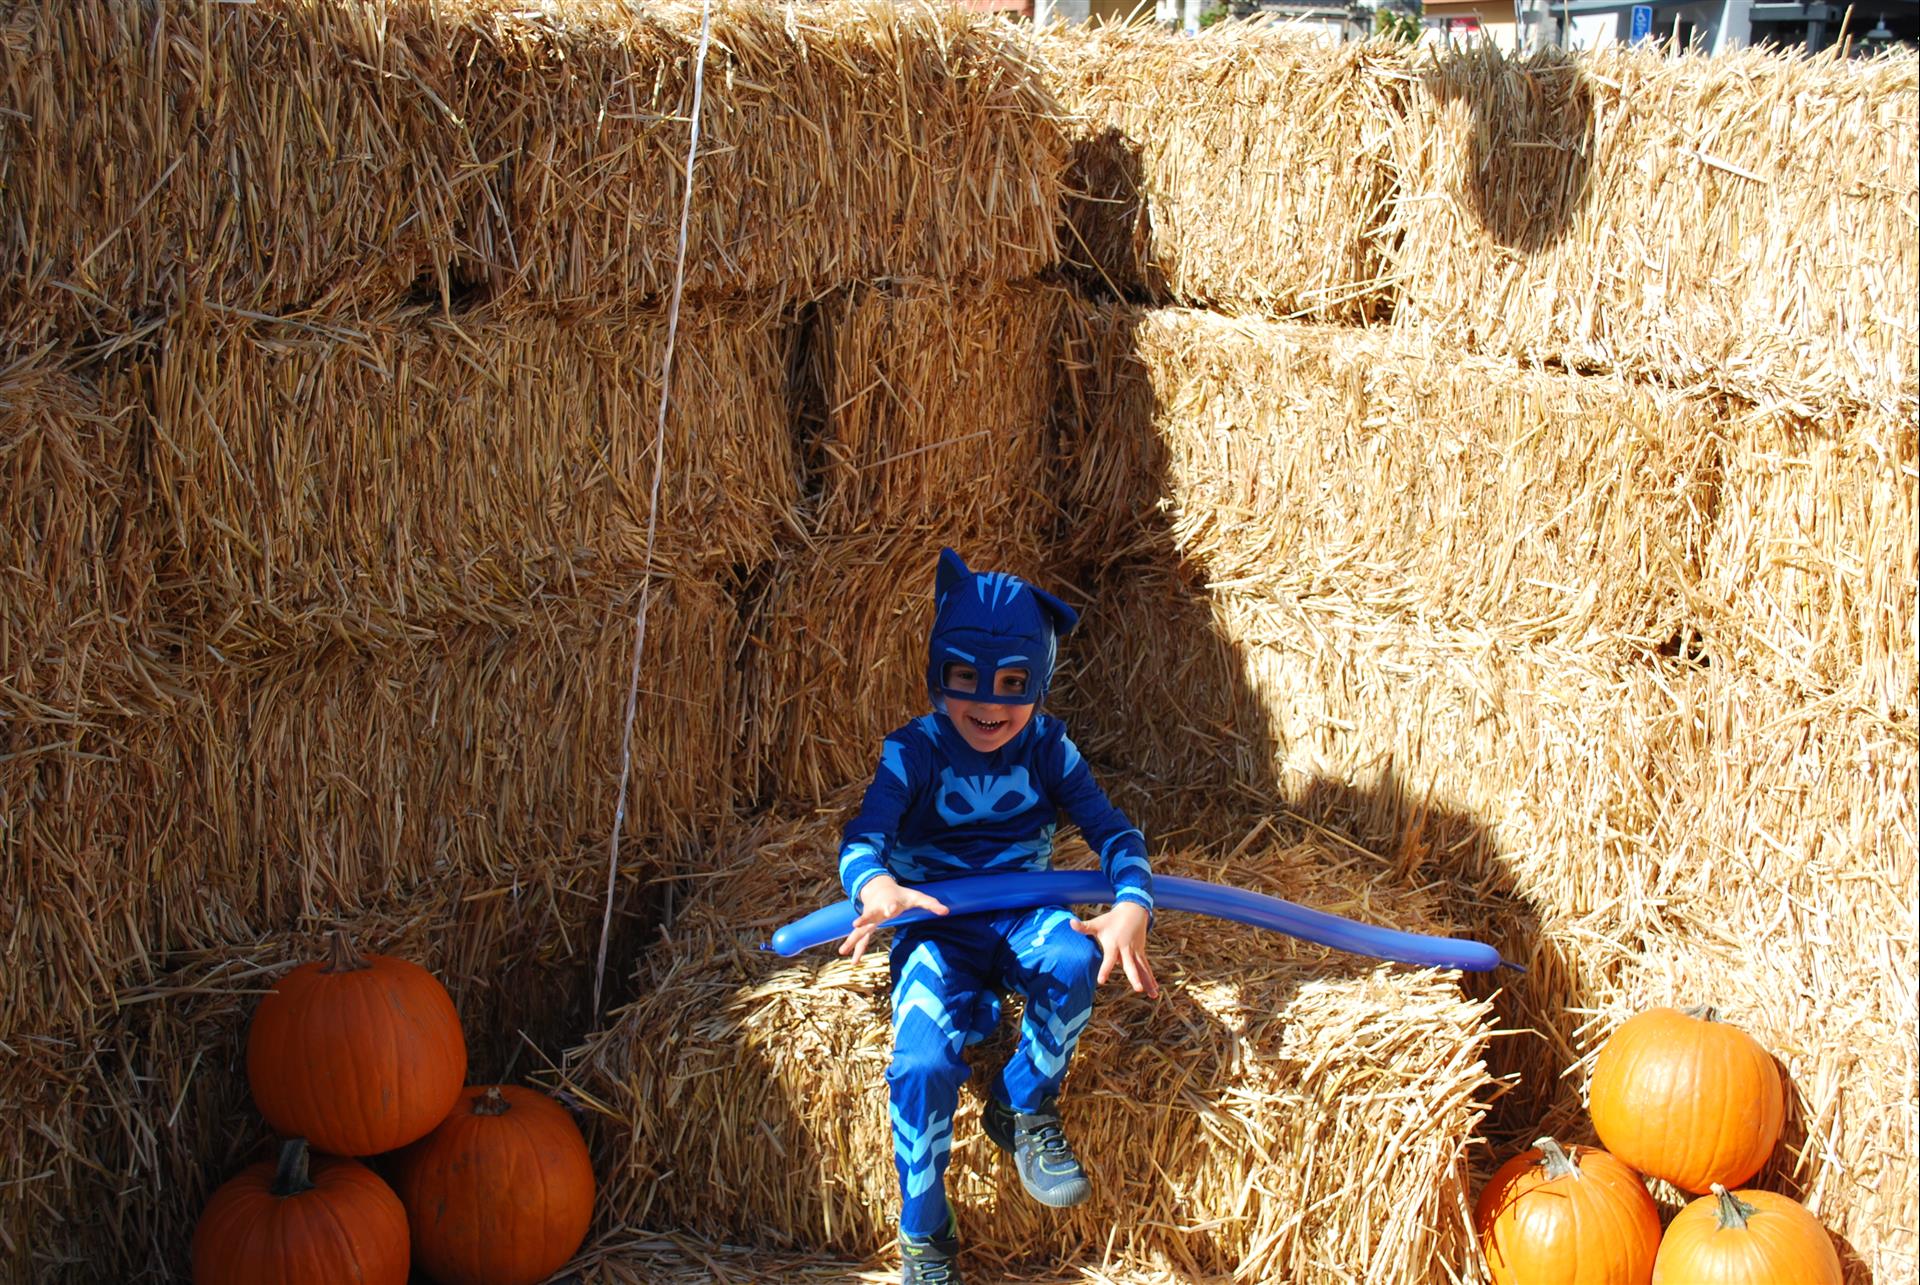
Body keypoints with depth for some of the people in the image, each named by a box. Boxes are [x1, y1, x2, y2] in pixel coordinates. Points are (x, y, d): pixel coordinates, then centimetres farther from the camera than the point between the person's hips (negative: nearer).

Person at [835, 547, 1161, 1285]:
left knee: (1076, 956, -34)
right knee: (923, 1063, -27)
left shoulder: (1046, 746, -2)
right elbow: (863, 836, -22)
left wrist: (1131, 906, -29)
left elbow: (1113, 831, -7)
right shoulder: (914, 751, -9)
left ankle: (1024, 1110, -7)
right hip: (934, 922, -2)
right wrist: (876, 884, -48)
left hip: (1021, 914, 2)